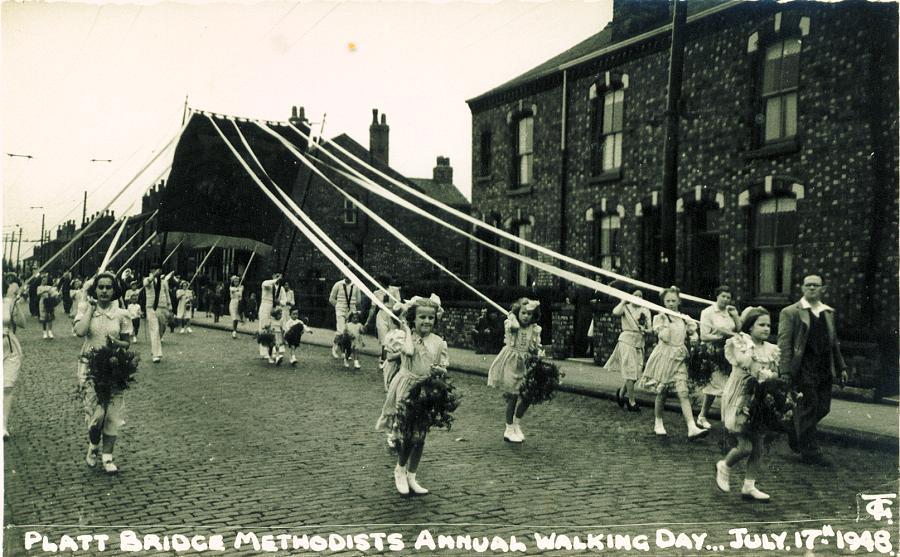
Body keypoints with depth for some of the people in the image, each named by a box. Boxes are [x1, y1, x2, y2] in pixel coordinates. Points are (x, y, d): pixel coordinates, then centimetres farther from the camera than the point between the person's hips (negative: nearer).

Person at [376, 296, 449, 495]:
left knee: (420, 437, 9)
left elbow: (444, 367, 3)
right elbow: (409, 351, -28)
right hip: (406, 390, -3)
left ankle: (411, 476, 26)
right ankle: (400, 469, 27)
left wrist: (439, 370, -20)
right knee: (407, 434, -1)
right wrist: (408, 331, -16)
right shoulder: (406, 336, -8)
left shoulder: (438, 342, 0)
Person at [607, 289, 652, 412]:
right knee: (630, 372, -6)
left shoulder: (645, 311, 10)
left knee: (636, 371, 9)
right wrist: (624, 300, -14)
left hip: (639, 343, 5)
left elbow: (649, 329, 9)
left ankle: (621, 393, 33)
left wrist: (646, 330, -14)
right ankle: (631, 402, 1)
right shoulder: (626, 307, -2)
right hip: (626, 341, -5)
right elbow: (615, 312, -25)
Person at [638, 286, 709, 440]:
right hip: (664, 356, -3)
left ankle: (692, 428, -16)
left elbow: (693, 333, 23)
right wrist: (667, 321, -11)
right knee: (662, 393, 6)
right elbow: (665, 337, -15)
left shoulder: (684, 318, 10)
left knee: (683, 392, -8)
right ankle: (658, 423, 26)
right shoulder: (660, 317, -3)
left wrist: (693, 337, 1)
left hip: (679, 358, 3)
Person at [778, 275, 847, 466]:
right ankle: (810, 451, 8)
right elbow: (783, 343, -8)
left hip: (824, 370, 6)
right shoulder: (790, 312, -3)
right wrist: (786, 371, -15)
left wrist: (841, 367, 18)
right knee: (808, 408, -2)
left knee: (823, 408, 9)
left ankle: (795, 432, 31)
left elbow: (834, 342, 22)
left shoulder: (828, 313, 16)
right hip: (803, 369, -6)